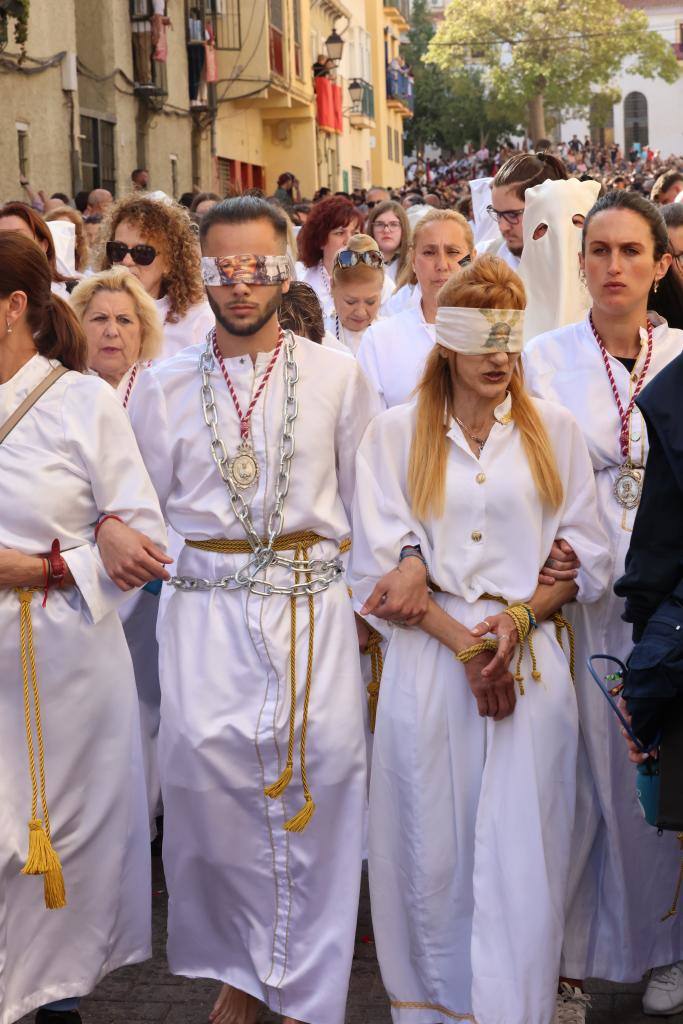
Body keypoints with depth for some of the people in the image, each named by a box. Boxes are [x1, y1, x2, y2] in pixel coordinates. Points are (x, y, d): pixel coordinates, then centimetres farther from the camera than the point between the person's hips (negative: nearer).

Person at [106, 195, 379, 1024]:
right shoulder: (164, 386, 10)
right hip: (205, 607, 1)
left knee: (321, 769, -8)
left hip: (312, 605, 0)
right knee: (204, 768, -9)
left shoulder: (337, 376, 8)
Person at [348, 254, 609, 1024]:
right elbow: (379, 564, -1)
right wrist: (465, 641, -10)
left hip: (531, 662, 1)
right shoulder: (395, 433, 7)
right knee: (434, 849, 3)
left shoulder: (553, 430, 11)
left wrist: (518, 619, -9)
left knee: (521, 853, -1)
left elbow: (584, 556, 8)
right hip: (429, 662, -1)